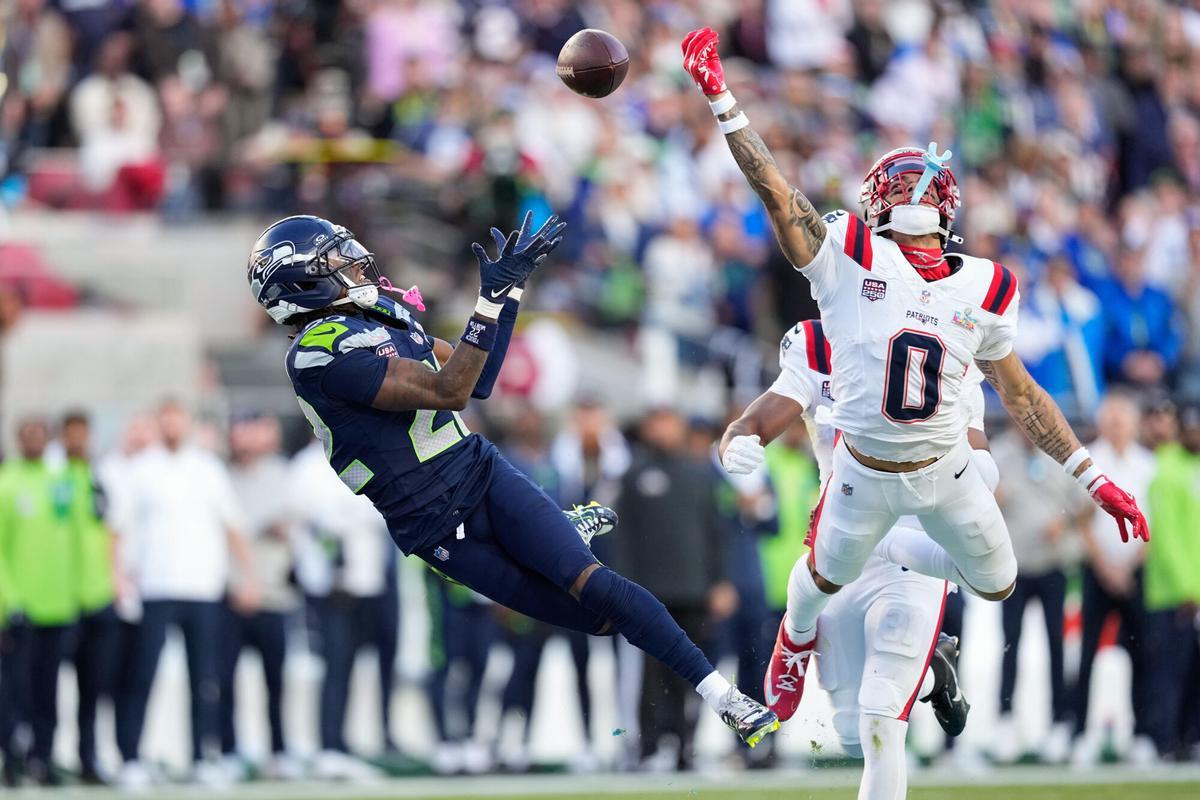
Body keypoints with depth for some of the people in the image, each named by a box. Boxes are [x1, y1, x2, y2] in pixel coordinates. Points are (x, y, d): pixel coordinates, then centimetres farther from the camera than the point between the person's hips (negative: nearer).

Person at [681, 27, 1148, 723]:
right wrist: (720, 98, -32)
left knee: (997, 585, 15)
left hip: (948, 471, 3)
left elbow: (1020, 393, 5)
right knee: (827, 578, 17)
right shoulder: (851, 258, -14)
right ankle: (797, 640, 55)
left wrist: (1094, 479, 3)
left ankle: (890, 549, 41)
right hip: (865, 475, -3)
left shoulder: (984, 289, -4)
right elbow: (777, 193, -23)